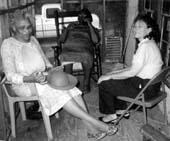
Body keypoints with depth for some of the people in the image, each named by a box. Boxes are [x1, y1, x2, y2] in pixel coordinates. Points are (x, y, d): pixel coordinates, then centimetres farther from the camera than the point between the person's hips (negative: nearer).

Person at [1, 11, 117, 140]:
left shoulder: (33, 40, 11)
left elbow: (45, 61, 18)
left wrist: (50, 69, -5)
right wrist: (31, 79, -29)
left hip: (41, 77, 6)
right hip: (24, 84, -5)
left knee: (69, 86, -23)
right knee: (57, 91, -32)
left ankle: (92, 128, -29)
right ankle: (96, 123, -32)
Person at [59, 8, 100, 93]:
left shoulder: (92, 29, 24)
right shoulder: (72, 25, 30)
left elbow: (96, 41, 1)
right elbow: (61, 40, 24)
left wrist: (89, 24, 5)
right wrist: (68, 30, 13)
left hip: (85, 49, -1)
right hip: (69, 48, 1)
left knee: (87, 56, -37)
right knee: (65, 56, -35)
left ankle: (86, 83, -19)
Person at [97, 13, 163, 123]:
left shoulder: (145, 46, -22)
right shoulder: (148, 43, 10)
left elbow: (132, 72, -23)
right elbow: (135, 68, 13)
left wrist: (109, 76, -14)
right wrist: (115, 72, 9)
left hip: (145, 88, -10)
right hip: (146, 82, 10)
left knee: (104, 84, -5)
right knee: (113, 81, 19)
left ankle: (111, 115, 13)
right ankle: (122, 110, 26)